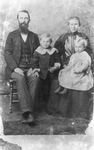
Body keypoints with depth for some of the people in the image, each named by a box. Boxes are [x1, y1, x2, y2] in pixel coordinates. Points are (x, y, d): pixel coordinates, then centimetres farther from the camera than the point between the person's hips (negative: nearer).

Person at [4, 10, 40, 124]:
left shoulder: (34, 36, 15)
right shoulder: (12, 35, 8)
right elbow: (7, 53, -1)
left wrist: (34, 68, -8)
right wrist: (15, 68, -16)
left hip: (30, 69, 2)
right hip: (15, 68, -1)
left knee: (35, 78, -31)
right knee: (20, 78, -34)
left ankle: (26, 113, -31)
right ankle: (28, 112, -39)